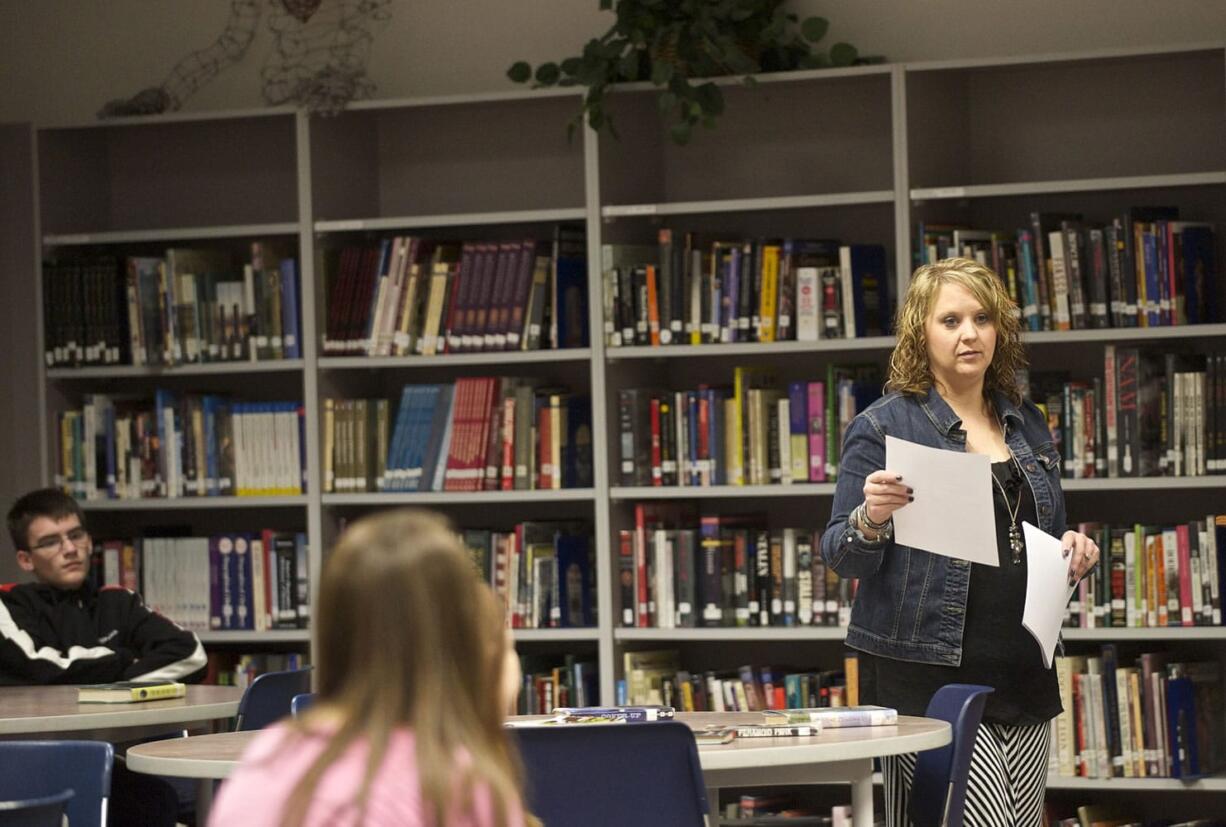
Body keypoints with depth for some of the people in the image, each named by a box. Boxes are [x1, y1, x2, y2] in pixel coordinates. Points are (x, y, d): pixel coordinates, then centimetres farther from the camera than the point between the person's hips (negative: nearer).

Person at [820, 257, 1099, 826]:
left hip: (1022, 671, 6)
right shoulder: (885, 426, -3)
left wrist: (1073, 551, 2)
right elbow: (840, 556, -4)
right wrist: (870, 520, -25)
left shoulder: (1026, 423, 14)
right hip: (929, 675, -6)